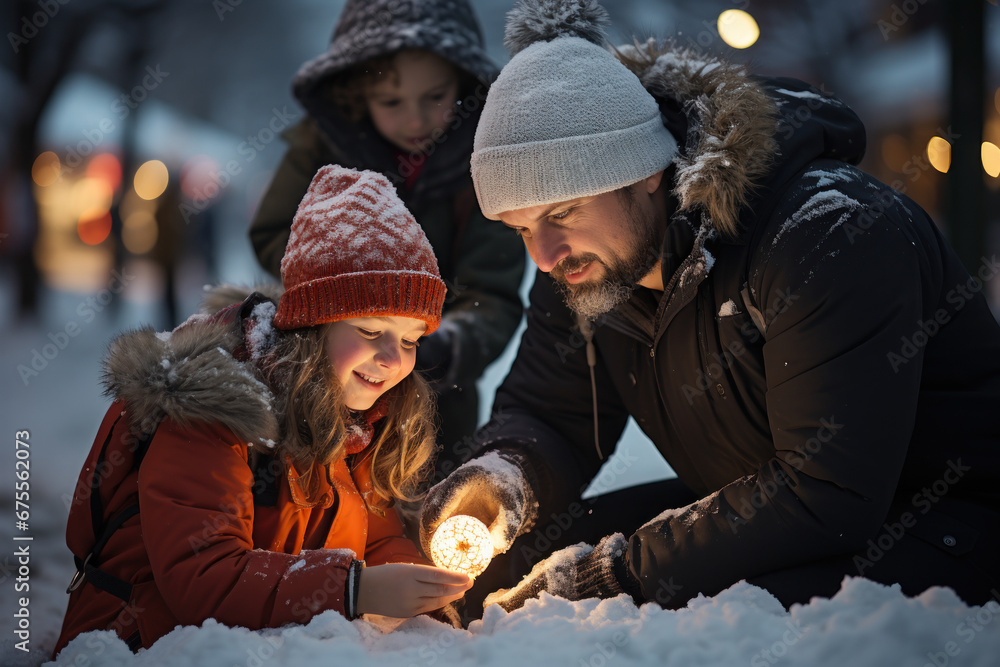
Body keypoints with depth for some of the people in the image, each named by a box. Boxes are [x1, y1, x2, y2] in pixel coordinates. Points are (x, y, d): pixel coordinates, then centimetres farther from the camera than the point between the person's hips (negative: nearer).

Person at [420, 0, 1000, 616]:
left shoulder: (831, 234, -29)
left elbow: (829, 497, -32)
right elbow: (546, 413, 5)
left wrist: (614, 572, -31)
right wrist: (506, 475, -20)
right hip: (751, 512, 7)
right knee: (509, 568, -6)